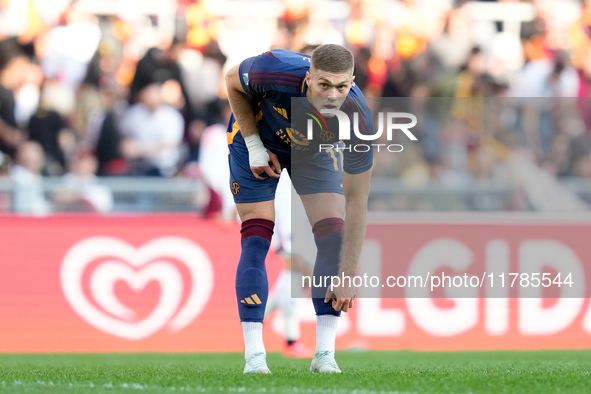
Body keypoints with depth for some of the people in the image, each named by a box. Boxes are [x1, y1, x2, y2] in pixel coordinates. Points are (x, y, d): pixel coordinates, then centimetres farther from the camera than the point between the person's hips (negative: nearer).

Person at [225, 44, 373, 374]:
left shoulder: (358, 120, -37)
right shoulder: (276, 72, -41)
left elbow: (356, 199, -30)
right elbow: (233, 81, -15)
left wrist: (349, 275, -30)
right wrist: (254, 146, -19)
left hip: (316, 150, 1)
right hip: (259, 140, -1)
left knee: (334, 235, -13)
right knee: (256, 241, -12)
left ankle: (325, 354, -7)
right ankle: (254, 356, -10)